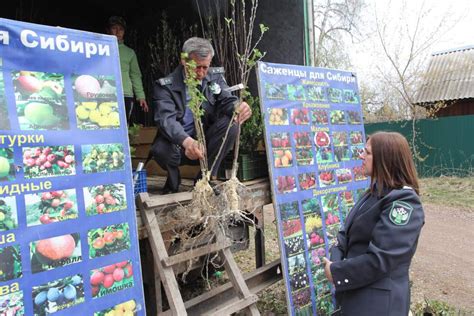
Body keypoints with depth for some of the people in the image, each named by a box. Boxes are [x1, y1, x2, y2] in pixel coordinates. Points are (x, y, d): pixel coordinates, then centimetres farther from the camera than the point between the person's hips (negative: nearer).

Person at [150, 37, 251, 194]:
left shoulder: (216, 77, 2)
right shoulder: (165, 85, -12)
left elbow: (227, 100, -9)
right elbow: (166, 118, -27)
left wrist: (238, 107, -38)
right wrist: (187, 141, -48)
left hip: (206, 143, 3)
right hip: (178, 146, -3)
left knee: (230, 123, -23)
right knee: (161, 149, -35)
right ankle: (173, 181, 2)